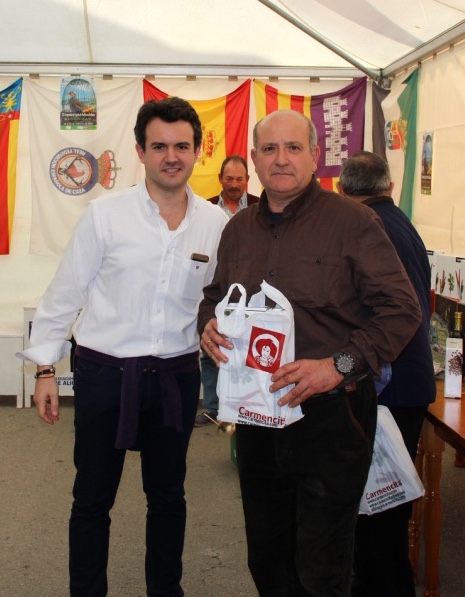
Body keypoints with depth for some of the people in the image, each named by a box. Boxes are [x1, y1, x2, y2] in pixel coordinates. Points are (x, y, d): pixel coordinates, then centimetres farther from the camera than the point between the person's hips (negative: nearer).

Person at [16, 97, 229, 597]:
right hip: (104, 373, -2)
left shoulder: (217, 224, -2)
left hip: (177, 376, 3)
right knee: (92, 498, 11)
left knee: (168, 495, 18)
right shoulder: (105, 214, -9)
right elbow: (64, 293, -3)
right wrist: (45, 367, -2)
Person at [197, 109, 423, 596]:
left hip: (329, 414, -5)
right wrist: (208, 324, -2)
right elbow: (215, 295, 21)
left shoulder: (352, 221, -10)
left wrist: (339, 365, -23)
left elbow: (401, 309, -13)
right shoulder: (239, 228, 9)